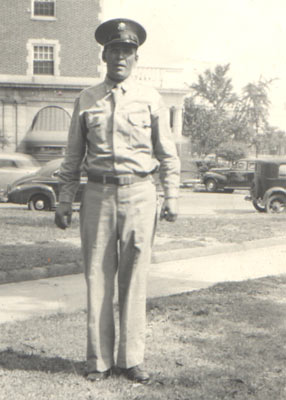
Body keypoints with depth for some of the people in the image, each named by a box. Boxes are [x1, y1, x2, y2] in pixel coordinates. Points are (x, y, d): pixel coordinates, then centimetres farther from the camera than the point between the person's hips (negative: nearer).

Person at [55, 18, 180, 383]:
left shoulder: (150, 99, 6)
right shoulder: (86, 100, 8)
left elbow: (167, 154, 9)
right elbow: (73, 157, 11)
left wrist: (171, 197, 1)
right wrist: (64, 200, 7)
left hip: (139, 192, -1)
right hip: (98, 192, 1)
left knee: (134, 278, 2)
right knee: (97, 277, 2)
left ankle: (132, 359, 14)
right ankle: (99, 360, 13)